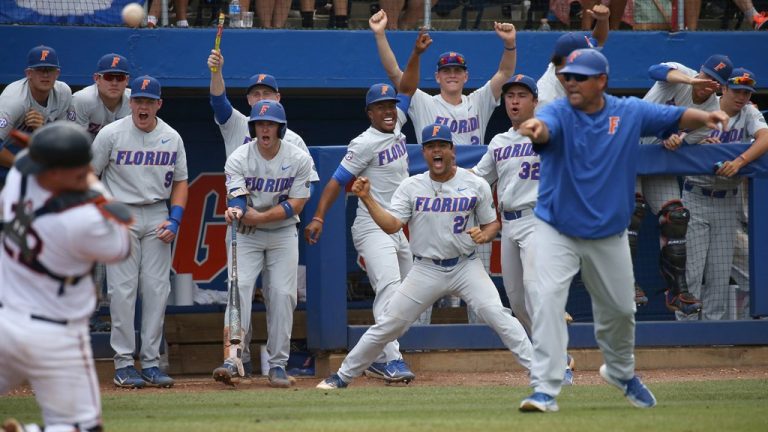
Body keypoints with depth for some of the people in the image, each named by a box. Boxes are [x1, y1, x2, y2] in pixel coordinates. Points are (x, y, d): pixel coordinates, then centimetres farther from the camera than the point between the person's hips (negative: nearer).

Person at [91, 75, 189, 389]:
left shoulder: (172, 138, 5)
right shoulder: (111, 134, -6)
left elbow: (180, 181, 13)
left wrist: (175, 219, -1)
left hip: (158, 216, 3)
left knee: (157, 289, 0)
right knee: (123, 289, -7)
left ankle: (151, 362, 7)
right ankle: (123, 364, -4)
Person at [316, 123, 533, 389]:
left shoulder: (476, 185, 0)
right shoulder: (411, 187, 1)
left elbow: (492, 223, 8)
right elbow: (391, 225, -9)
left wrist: (485, 235, -15)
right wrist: (366, 199, -21)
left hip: (466, 267, -1)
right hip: (426, 270, 1)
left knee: (497, 315, -20)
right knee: (389, 325, 1)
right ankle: (343, 376, 14)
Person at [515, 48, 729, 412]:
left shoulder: (630, 113, -3)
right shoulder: (559, 113, -14)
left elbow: (676, 118, 0)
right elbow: (546, 127, -36)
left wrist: (705, 117, -23)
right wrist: (536, 129, -61)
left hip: (609, 236, 3)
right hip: (556, 230, -3)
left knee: (620, 309, 17)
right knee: (547, 300, -21)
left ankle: (621, 371, 46)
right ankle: (545, 389, -21)